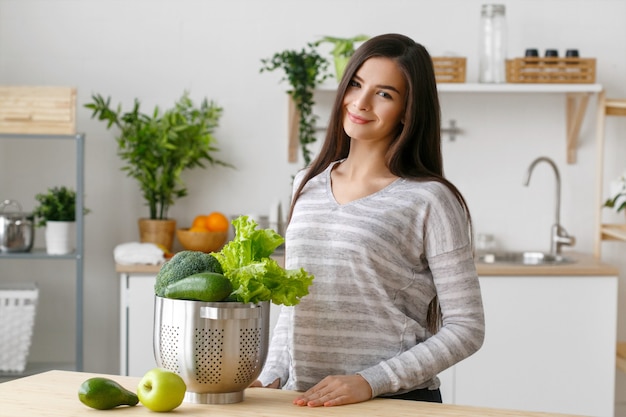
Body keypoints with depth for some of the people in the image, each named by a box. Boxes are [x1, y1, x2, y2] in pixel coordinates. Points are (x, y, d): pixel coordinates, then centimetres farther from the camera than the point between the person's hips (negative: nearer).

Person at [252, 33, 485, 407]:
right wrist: (271, 377, 6)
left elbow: (466, 328, -7)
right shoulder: (308, 186, 12)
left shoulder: (429, 201, -5)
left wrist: (370, 381, -14)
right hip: (303, 401, 4)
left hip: (397, 403, -4)